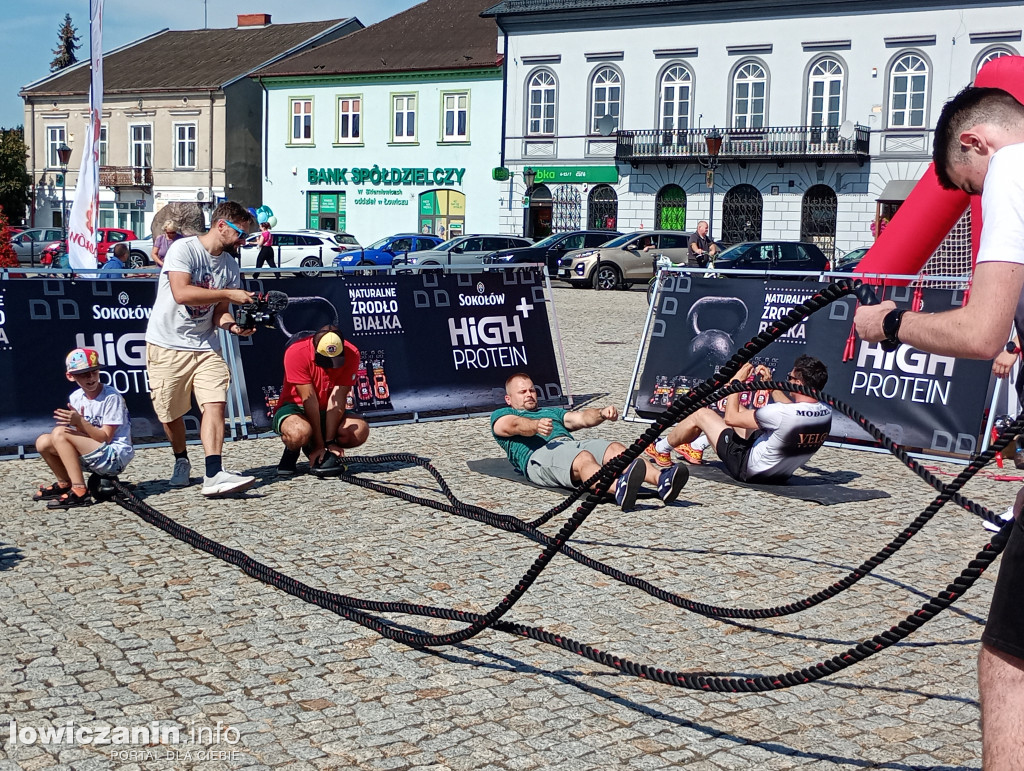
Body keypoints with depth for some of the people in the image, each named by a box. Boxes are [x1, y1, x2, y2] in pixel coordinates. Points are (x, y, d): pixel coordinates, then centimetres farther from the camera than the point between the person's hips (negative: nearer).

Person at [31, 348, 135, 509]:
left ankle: (79, 491, -21)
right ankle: (64, 484, 19)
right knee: (43, 442, -4)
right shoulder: (75, 397, 6)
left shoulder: (112, 397, -13)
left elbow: (105, 437, -16)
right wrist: (78, 423, -16)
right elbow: (82, 436, 6)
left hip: (116, 456, -7)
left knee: (59, 433, -21)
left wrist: (81, 422, -29)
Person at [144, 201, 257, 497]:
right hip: (167, 345, -4)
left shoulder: (230, 265, 9)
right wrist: (229, 294, -22)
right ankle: (181, 461, 32)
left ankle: (214, 475, -23)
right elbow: (182, 293, -24)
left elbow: (219, 312, 9)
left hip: (205, 345, 4)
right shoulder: (183, 249, -10)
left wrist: (233, 325, -14)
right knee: (171, 414, 5)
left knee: (215, 404, -15)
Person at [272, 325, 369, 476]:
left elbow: (337, 400, -19)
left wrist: (329, 442, -24)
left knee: (361, 430, -25)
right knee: (299, 432, -39)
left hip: (328, 413, 4)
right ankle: (291, 451, 0)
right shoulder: (296, 352, -26)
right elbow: (309, 400, -26)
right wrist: (319, 444, -24)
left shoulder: (351, 354, -17)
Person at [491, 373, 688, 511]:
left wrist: (602, 413, -1)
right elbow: (516, 425, -2)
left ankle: (661, 480, -51)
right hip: (538, 453, -6)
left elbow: (582, 418, 22)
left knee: (615, 449, -25)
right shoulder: (501, 415, 24)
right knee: (584, 458, -38)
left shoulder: (551, 412, 41)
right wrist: (536, 425, -26)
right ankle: (619, 488, -69)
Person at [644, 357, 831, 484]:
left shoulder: (781, 414, -34)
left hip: (749, 469, -8)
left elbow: (730, 418, -20)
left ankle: (660, 450, 32)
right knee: (740, 409, 24)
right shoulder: (826, 413, -12)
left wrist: (736, 381, -8)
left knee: (701, 415, 7)